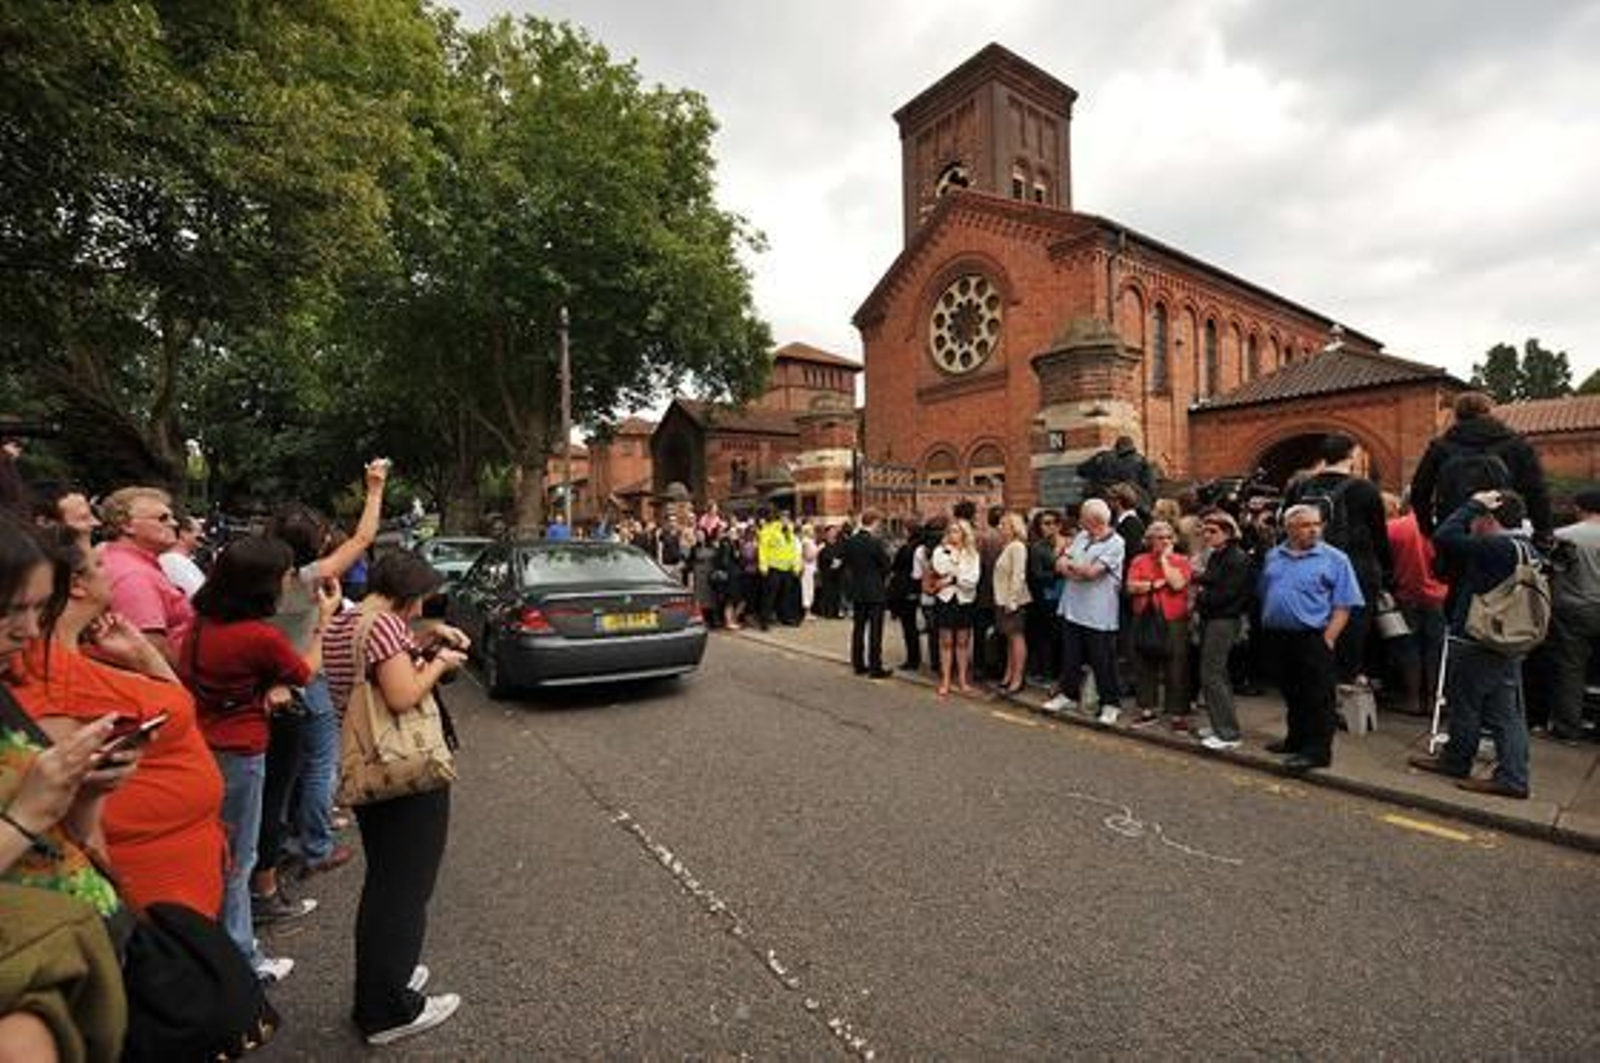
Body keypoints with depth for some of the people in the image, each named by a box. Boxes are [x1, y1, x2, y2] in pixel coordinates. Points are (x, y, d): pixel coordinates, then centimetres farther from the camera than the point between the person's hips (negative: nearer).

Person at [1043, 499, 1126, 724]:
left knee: (1103, 661, 4)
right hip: (1072, 608, 7)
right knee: (1070, 656, 15)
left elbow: (1091, 571, -21)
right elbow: (1060, 565, 6)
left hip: (1098, 614, -7)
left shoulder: (1115, 543, -12)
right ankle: (1067, 695, 29)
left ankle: (1111, 704, 19)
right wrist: (1080, 571, -13)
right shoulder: (1081, 536, 11)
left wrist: (1070, 564, -3)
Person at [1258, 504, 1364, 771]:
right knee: (1291, 694, 17)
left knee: (1318, 698, 0)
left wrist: (1328, 639, -14)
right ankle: (1296, 739, 31)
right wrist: (1266, 625, 9)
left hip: (1313, 638, -5)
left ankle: (1318, 750, 7)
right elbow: (1264, 595, 16)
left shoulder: (1334, 559, -5)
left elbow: (1343, 605, -8)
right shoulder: (1273, 556, 10)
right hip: (1278, 637, 5)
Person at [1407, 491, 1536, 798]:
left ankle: (1455, 761, 22)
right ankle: (1513, 777, 14)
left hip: (1475, 643, -8)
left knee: (1465, 706, 7)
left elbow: (1444, 537, -22)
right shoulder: (1527, 550, 9)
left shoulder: (1495, 547, -19)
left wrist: (1473, 504, -11)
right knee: (1507, 712, 10)